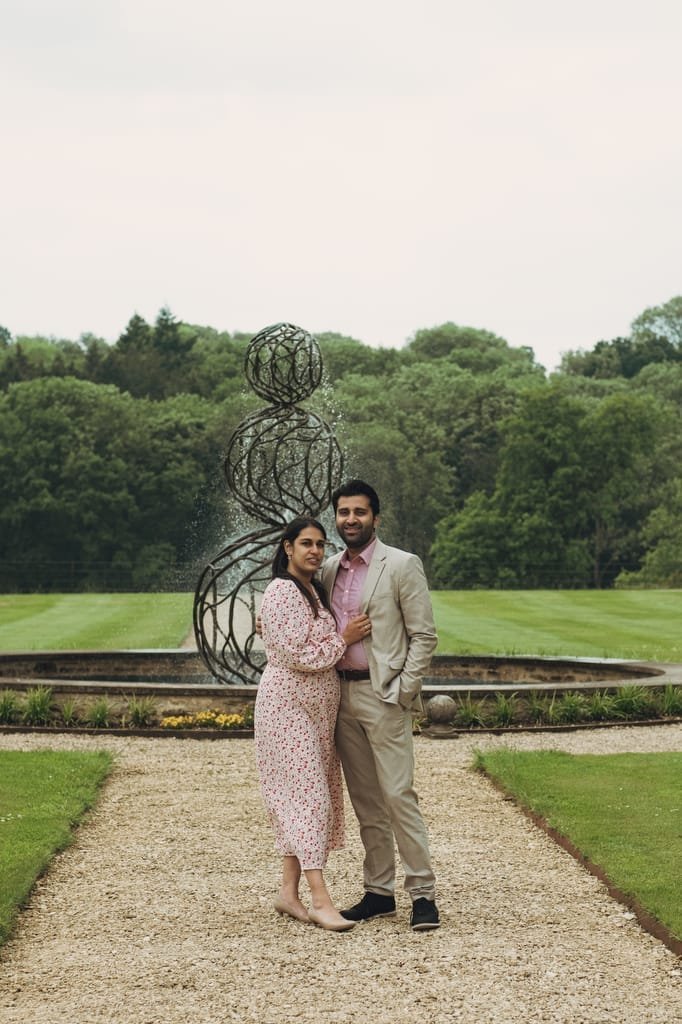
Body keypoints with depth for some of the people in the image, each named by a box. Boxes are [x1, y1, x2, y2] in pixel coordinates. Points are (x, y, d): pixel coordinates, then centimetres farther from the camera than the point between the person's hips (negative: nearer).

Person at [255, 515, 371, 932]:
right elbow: (296, 654, -20)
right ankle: (320, 898, -16)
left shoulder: (315, 591, 15)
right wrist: (344, 638, -13)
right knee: (307, 792, -13)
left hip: (318, 706, 9)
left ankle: (289, 891, 13)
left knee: (304, 796, 9)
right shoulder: (282, 592, -15)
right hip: (288, 704, -9)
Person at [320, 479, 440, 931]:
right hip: (343, 694, 6)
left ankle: (423, 894, -4)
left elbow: (424, 636, -6)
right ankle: (379, 892, 16)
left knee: (398, 795, -9)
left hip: (384, 696, -6)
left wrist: (403, 692, -12)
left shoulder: (402, 565, -5)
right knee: (365, 801, 10)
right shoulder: (329, 570, 12)